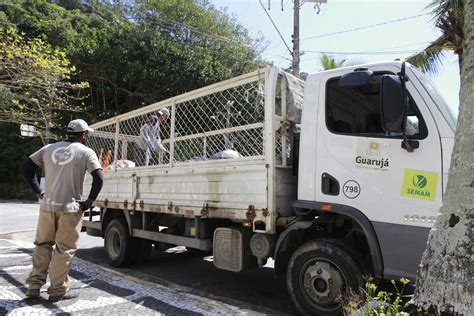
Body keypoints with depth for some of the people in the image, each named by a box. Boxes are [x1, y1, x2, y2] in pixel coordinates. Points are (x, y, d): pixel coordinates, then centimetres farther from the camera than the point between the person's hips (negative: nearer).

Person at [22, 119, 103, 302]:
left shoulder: (49, 148, 10)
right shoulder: (86, 152, -4)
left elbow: (27, 168, 10)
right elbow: (98, 179, -15)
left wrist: (39, 192, 12)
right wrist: (89, 202, -5)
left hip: (47, 206, 5)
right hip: (70, 208, -4)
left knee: (43, 245, 19)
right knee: (65, 249, 6)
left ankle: (34, 286, 21)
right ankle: (57, 290, 12)